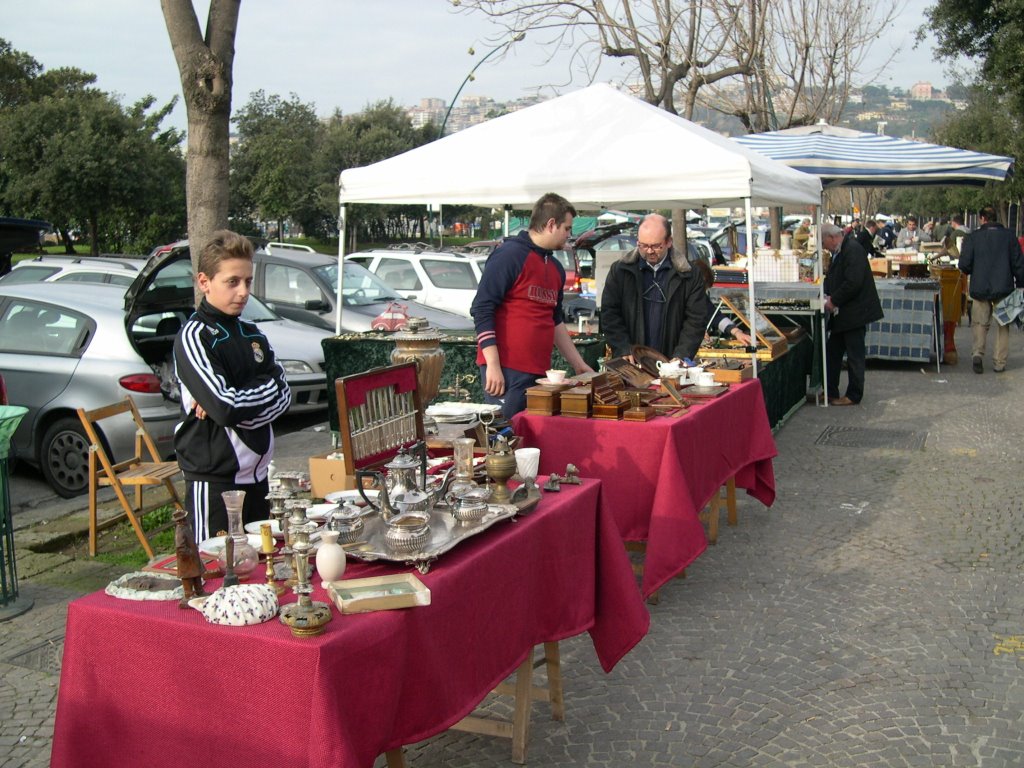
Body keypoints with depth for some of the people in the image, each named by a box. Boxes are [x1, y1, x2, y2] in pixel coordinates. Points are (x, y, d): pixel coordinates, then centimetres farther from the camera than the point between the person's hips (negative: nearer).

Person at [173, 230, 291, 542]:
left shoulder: (253, 335, 11)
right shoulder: (193, 337, -11)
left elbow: (283, 395, 0)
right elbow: (225, 407, -22)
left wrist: (236, 405, -15)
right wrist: (264, 390, -4)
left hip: (256, 475, 7)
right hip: (212, 479, -7)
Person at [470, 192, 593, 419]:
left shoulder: (556, 268, 19)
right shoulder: (510, 255, -7)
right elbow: (482, 310, -12)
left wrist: (578, 364, 25)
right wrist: (493, 365, -17)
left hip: (539, 372, 8)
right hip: (506, 370, -8)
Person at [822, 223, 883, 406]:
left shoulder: (852, 250, -18)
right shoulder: (838, 253, 13)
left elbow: (853, 283, -26)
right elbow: (832, 279, 19)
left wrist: (834, 300, -18)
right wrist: (828, 296, 2)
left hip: (854, 313, -10)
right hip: (842, 315, 10)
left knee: (854, 355, 0)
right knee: (832, 352, 14)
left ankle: (854, 395, 9)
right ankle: (830, 392, 22)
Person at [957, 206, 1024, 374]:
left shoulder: (973, 237, -5)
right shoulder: (1009, 236, -1)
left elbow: (964, 265, -7)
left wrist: (972, 272, 14)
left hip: (980, 288, -1)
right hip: (1004, 288, 1)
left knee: (979, 323, 9)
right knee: (1003, 325, 10)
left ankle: (977, 353, -13)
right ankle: (999, 363, 9)